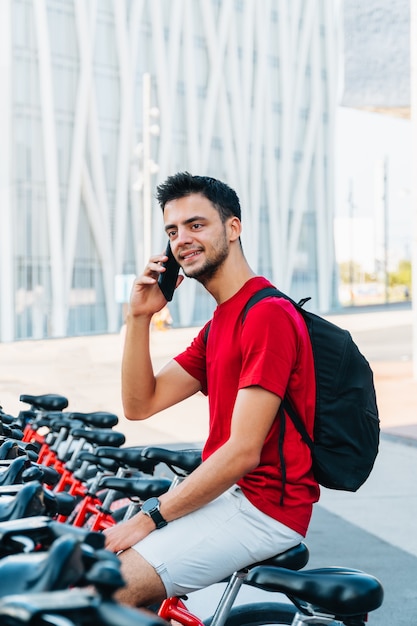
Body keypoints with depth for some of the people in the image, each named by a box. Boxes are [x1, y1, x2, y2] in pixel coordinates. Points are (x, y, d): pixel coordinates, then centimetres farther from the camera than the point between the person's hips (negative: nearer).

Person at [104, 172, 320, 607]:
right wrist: (139, 316, -1)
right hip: (228, 492, 10)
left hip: (266, 507, -10)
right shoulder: (218, 325, 16)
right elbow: (140, 404, 10)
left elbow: (243, 451, -22)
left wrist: (150, 517, -18)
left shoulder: (268, 314, -17)